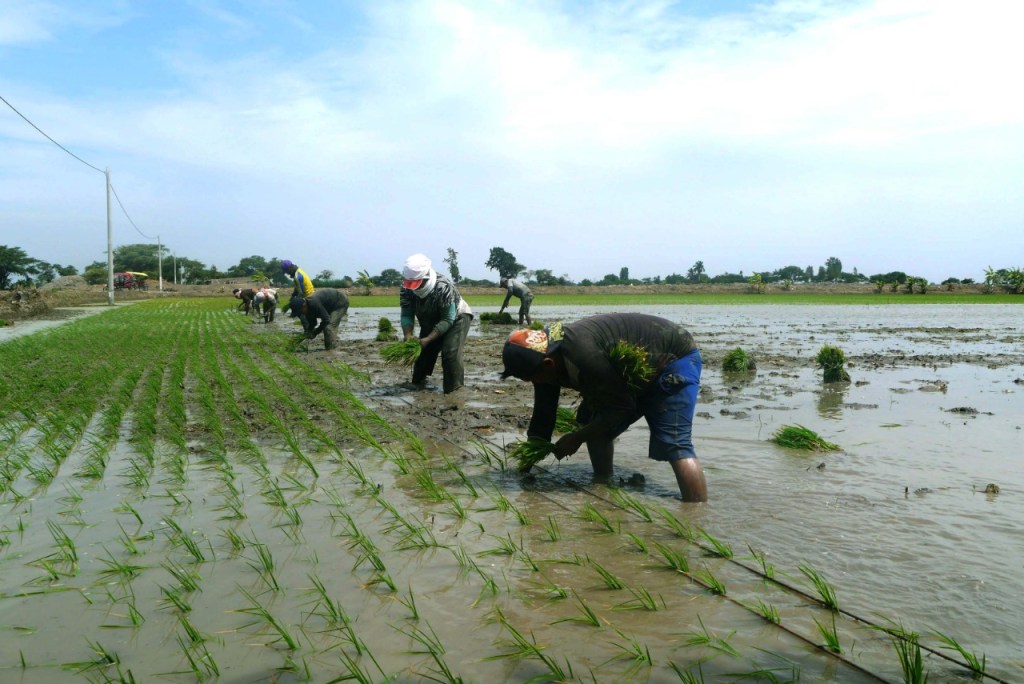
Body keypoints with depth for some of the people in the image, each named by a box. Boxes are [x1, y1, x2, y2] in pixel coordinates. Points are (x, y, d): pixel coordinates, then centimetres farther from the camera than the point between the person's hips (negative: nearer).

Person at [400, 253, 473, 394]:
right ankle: (417, 384, 28)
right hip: (430, 322, 6)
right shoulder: (406, 288, -21)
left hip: (456, 317, -6)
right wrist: (408, 336, -35)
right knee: (422, 350, 8)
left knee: (450, 353, -23)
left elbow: (448, 319, -34)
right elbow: (406, 315, -16)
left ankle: (454, 391, -15)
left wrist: (428, 339, -40)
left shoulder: (444, 287, -39)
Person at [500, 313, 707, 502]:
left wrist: (577, 438, -16)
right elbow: (543, 415, 0)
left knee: (674, 445, -21)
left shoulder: (585, 356, -39)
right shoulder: (545, 356, -10)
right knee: (594, 424, 9)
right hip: (637, 373, 9)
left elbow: (621, 406, -25)